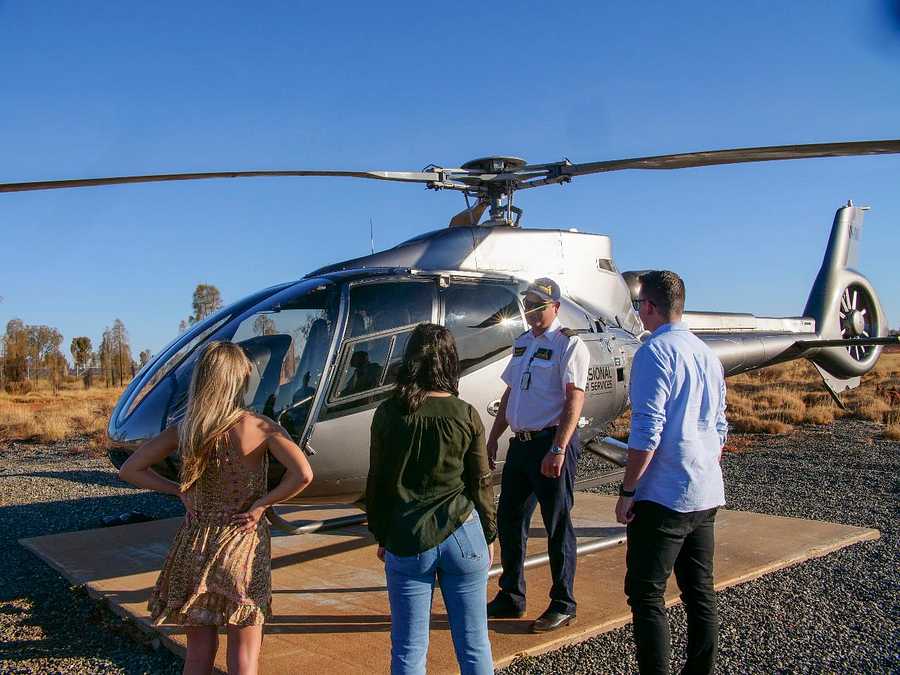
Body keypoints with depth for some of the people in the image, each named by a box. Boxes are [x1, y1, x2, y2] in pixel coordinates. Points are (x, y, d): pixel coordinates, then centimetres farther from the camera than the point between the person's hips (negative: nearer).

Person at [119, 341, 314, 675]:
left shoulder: (184, 430, -5)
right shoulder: (259, 427, -14)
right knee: (244, 648, 13)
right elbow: (303, 475, -25)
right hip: (243, 546, -3)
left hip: (195, 545, 3)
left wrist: (178, 490, 3)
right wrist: (260, 505, -14)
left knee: (199, 647, 18)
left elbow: (129, 470, 3)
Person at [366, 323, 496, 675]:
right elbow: (481, 483, 1)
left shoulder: (388, 414, -5)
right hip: (463, 536, 0)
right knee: (473, 644, 12)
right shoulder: (466, 415, -5)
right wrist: (489, 536, 13)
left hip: (406, 542, 0)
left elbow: (377, 483, 2)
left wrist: (382, 536, 14)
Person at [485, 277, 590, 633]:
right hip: (520, 443, 8)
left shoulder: (568, 345, -10)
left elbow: (575, 400, -18)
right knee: (508, 520, 13)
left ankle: (563, 605, 17)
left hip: (551, 443, -8)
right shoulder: (522, 343, 15)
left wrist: (558, 449, -25)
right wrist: (492, 439, 17)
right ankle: (511, 597, 28)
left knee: (558, 525, 3)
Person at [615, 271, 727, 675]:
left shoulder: (655, 352, -14)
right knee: (700, 591, 15)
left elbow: (647, 433, -20)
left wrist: (627, 491, -13)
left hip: (664, 496, -8)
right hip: (707, 495, 9)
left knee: (646, 594, 0)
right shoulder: (707, 354, 12)